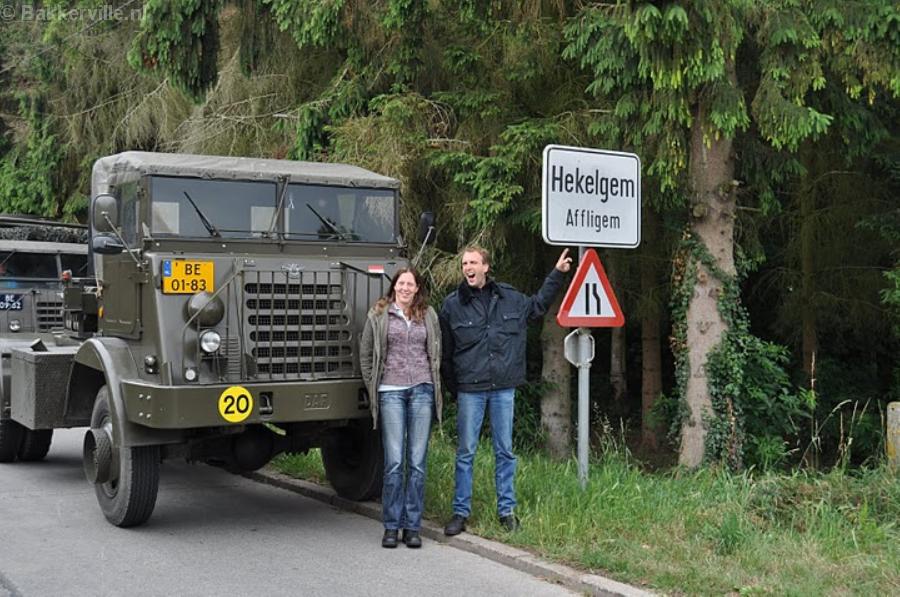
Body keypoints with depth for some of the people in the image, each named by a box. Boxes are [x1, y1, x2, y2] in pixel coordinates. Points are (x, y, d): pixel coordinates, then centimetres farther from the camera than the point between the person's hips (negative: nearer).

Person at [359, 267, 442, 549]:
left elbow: (438, 353, 19)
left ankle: (412, 526, 8)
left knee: (417, 462, 2)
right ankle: (391, 526, 5)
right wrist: (372, 386, 7)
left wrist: (435, 384, 11)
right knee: (394, 462, -5)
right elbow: (365, 353, 12)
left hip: (422, 390, 2)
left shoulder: (429, 316, 12)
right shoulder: (378, 315, 7)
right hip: (391, 391, -2)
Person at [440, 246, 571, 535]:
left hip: (504, 388, 2)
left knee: (505, 451, 8)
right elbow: (444, 353, 3)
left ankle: (506, 510, 17)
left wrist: (557, 273, 24)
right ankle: (460, 513, 11)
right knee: (466, 452, 3)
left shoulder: (510, 297, 6)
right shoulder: (452, 304, -1)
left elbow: (538, 305, 26)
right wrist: (453, 388, 2)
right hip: (470, 389, -2)